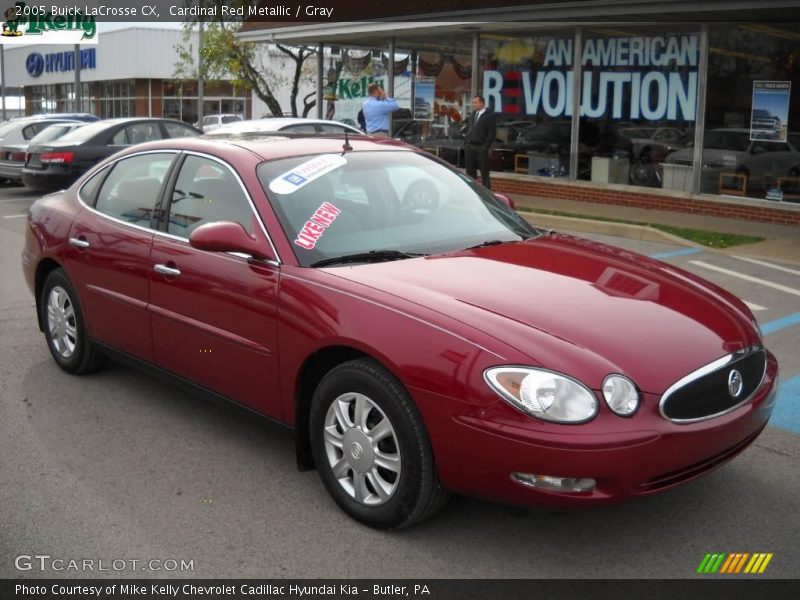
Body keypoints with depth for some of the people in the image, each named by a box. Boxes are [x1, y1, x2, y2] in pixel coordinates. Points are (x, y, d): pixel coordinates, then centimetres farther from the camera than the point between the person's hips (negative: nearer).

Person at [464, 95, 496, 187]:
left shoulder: (489, 115, -5)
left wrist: (485, 147, -14)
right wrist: (466, 142, 9)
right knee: (470, 171, 11)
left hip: (481, 148, -6)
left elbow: (492, 133, -9)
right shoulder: (473, 114, 15)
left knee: (484, 172, -1)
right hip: (470, 147, 7)